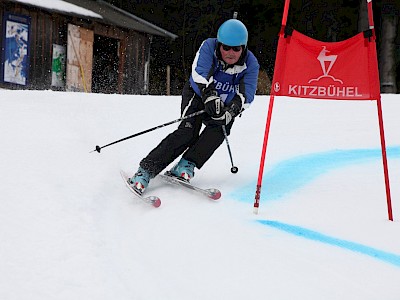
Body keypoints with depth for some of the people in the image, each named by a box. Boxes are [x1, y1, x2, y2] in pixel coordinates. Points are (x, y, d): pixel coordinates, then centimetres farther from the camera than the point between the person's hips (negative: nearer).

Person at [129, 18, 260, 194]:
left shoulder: (250, 63, -15)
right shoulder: (209, 46, -20)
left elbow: (246, 94, -22)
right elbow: (199, 72, -35)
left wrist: (232, 110, -43)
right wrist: (210, 96, -52)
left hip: (224, 106, 3)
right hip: (198, 95, -3)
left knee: (219, 128, -30)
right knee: (188, 131, -26)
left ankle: (186, 166, -26)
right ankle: (147, 169, -29)